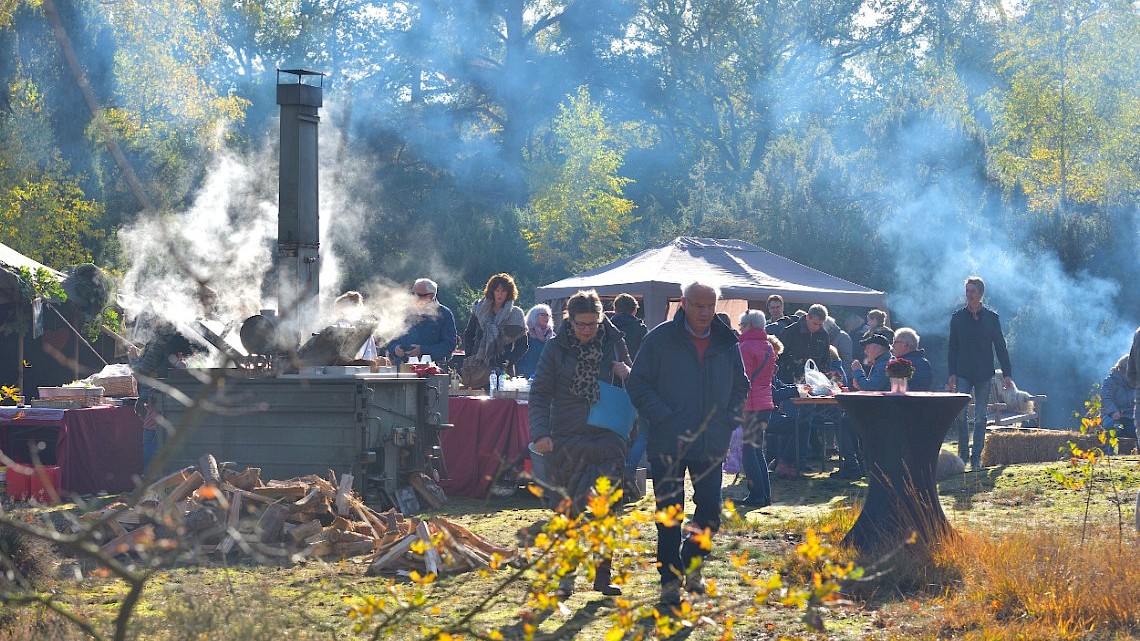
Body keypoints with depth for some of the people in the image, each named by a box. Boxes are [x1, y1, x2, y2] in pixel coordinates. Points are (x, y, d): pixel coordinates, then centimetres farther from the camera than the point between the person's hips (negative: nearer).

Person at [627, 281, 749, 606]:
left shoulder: (726, 343, 7)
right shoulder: (661, 339, -5)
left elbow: (740, 385, 20)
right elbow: (638, 384, -5)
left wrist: (727, 418, 5)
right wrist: (664, 418, -13)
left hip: (711, 444, 4)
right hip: (668, 444, -3)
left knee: (710, 510, 6)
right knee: (669, 514, 0)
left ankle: (692, 563, 30)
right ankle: (670, 578, 7)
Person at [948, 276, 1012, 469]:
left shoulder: (991, 318, 4)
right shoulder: (958, 317, 5)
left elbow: (1000, 347, 5)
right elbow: (953, 348, 6)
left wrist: (1007, 373, -1)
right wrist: (952, 373, -2)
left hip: (984, 374, 0)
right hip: (963, 373, 0)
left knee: (980, 417, 2)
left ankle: (976, 457, 7)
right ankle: (963, 453, 2)